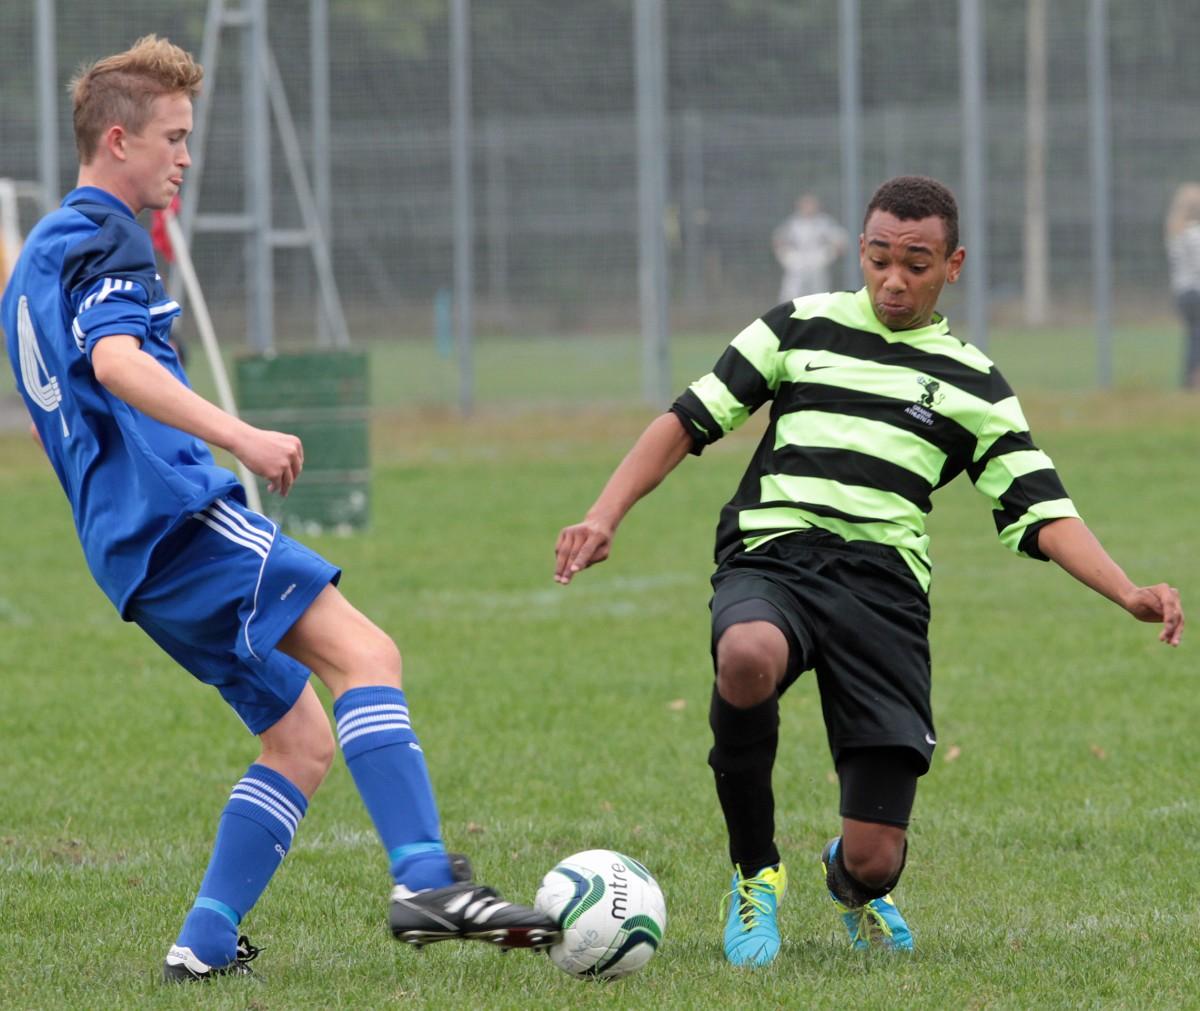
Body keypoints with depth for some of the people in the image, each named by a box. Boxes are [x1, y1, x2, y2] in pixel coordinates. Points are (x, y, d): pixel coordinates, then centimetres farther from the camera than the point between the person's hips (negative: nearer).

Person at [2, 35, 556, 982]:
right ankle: (425, 880, -38)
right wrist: (238, 436, -36)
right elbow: (115, 362, -25)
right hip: (174, 508, -10)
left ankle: (205, 944, 4)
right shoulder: (103, 238, -6)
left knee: (303, 740, 10)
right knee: (364, 653, -23)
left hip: (135, 545, 10)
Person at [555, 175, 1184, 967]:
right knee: (748, 659, -41)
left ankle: (850, 881, 36)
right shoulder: (801, 328, 16)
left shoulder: (971, 383, 16)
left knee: (874, 865, -9)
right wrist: (606, 515, 1)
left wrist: (1130, 594, -9)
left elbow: (1042, 514, 9)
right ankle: (756, 874, -13)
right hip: (769, 558, 0)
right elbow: (689, 421, 16)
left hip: (883, 582, 0)